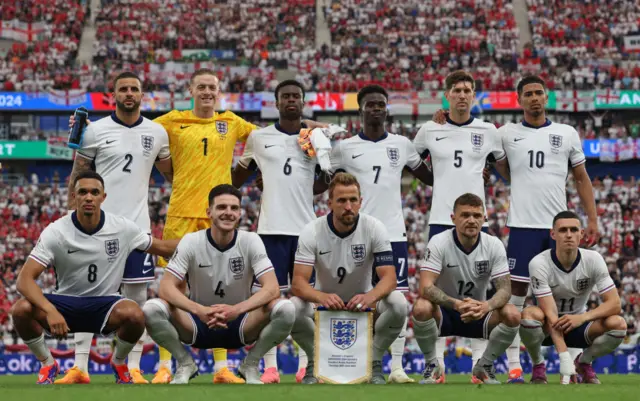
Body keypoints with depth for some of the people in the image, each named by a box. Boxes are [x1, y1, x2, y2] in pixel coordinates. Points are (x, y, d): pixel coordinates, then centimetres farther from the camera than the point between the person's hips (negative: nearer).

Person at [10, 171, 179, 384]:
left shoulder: (123, 228, -7)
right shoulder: (55, 232, -15)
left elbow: (161, 247, 9)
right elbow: (25, 279, -21)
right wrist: (50, 311, -38)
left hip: (105, 303, 1)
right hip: (65, 303, 0)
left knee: (134, 314, -34)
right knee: (21, 309, -30)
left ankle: (119, 362, 1)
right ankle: (47, 364, 0)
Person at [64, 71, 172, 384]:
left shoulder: (157, 133, 7)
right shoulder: (95, 131, 0)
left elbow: (172, 174, 19)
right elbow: (77, 178, 5)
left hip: (137, 225, 2)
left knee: (137, 295, 1)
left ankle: (133, 368, 6)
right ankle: (79, 367, 0)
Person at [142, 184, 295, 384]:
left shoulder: (251, 241, -9)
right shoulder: (191, 242, -10)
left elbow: (272, 288, -19)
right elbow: (166, 287, -18)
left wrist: (237, 309, -38)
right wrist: (199, 310, -38)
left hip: (239, 325, 0)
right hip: (198, 324, 0)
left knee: (285, 309, -28)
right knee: (152, 309, -30)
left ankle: (251, 364, -3)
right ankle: (185, 363, -2)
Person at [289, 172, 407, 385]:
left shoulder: (374, 228, -15)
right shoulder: (312, 231, -16)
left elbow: (389, 277, -22)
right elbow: (298, 282, -23)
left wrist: (370, 297, -46)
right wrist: (322, 297, -47)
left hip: (363, 303, 0)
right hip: (325, 303, 0)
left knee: (398, 303, -31)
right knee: (293, 308, -32)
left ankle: (374, 363, -7)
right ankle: (316, 362, -5)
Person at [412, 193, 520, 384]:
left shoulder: (494, 245, -10)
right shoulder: (439, 243, -17)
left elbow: (505, 289, -14)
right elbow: (426, 287, -27)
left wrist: (486, 306, -38)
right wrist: (457, 304, -45)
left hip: (478, 312, 2)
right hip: (444, 312, -2)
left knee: (512, 315, -25)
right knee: (421, 308, -35)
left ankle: (484, 365, 1)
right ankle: (431, 364, -8)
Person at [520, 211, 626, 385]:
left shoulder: (593, 259, -14)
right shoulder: (539, 263, -23)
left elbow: (614, 303, -17)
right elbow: (551, 314, -29)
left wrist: (582, 318, -35)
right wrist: (564, 357, -40)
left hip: (578, 324, 3)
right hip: (546, 329, -3)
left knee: (618, 324, -26)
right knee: (530, 314, -37)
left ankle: (584, 362, 4)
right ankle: (538, 365, -7)